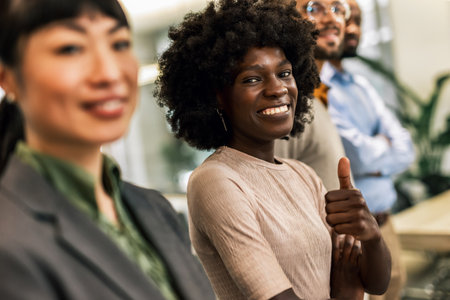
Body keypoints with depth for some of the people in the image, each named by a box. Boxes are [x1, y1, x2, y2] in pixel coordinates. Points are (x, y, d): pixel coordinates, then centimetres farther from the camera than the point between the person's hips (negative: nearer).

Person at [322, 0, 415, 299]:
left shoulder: (361, 85, 12)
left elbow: (405, 150, 4)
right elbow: (359, 156, -21)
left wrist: (371, 152, -14)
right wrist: (383, 144, -2)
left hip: (383, 222, 8)